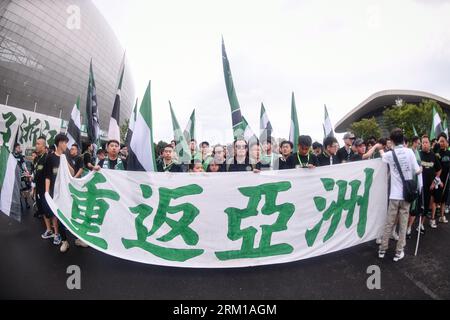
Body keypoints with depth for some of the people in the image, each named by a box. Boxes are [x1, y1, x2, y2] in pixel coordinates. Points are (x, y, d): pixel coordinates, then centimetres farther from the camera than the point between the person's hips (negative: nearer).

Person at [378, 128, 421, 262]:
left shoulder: (389, 154, 0)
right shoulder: (409, 152, -5)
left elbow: (383, 155, 24)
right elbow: (417, 171, -5)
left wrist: (380, 149, 45)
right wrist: (420, 169, 18)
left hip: (394, 194, 1)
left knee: (389, 223, 10)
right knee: (403, 224, 7)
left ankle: (382, 250, 17)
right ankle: (399, 252, 11)